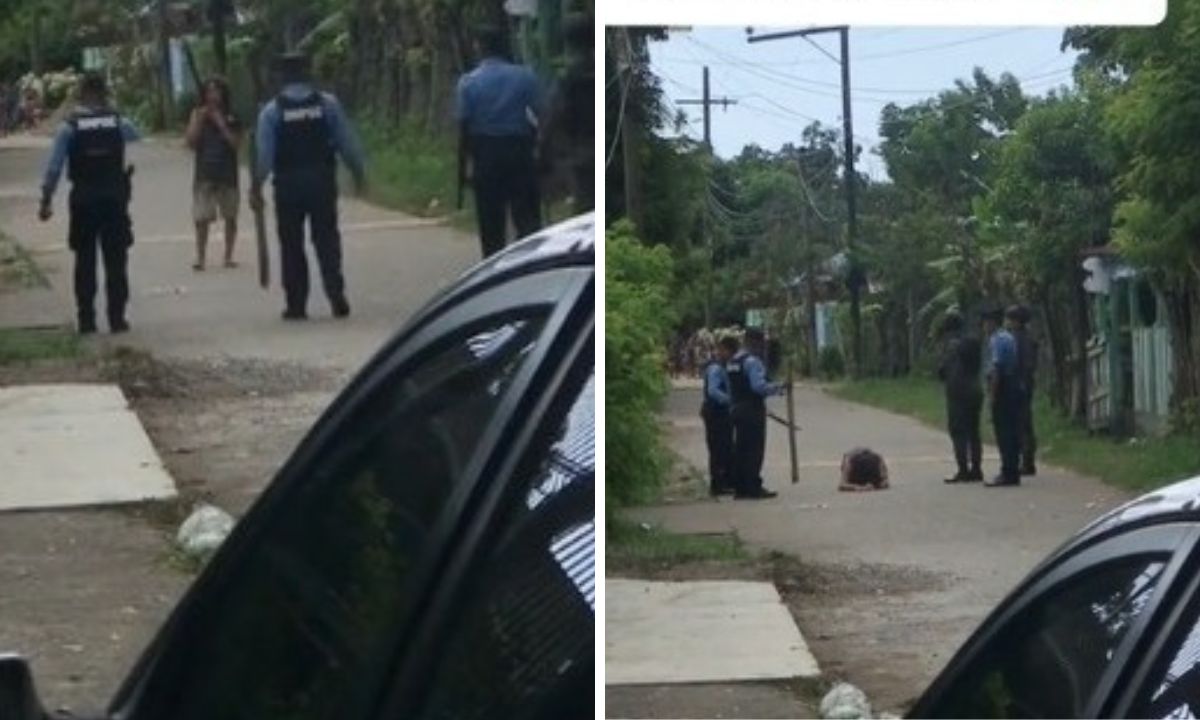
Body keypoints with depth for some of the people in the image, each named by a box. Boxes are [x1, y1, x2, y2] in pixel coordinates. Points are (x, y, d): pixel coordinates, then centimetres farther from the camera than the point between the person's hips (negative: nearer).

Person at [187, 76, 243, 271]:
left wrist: (221, 124, -14)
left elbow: (236, 143, -7)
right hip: (204, 173, -1)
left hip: (227, 173, 1)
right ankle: (200, 257, -3)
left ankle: (228, 256, 16)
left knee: (230, 218, 7)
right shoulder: (198, 115, 3)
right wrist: (199, 120, -12)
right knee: (202, 219, -6)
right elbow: (191, 142, -4)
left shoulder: (232, 118, 2)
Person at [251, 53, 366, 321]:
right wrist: (359, 175, 10)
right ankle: (336, 296, -4)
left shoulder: (271, 111, -3)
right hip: (322, 180, 1)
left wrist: (256, 188, -1)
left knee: (291, 244, 7)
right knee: (327, 240, 6)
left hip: (288, 185, -1)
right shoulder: (328, 104, 0)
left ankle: (296, 304, 5)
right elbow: (347, 143, 0)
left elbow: (264, 154, -7)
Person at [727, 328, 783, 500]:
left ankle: (740, 488, 13)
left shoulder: (733, 361, 16)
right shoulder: (752, 361, -14)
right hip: (753, 410, -9)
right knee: (754, 449, -6)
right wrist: (775, 388, -11)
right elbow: (759, 386, -23)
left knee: (741, 449, 11)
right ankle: (753, 488, -7)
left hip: (737, 408, 9)